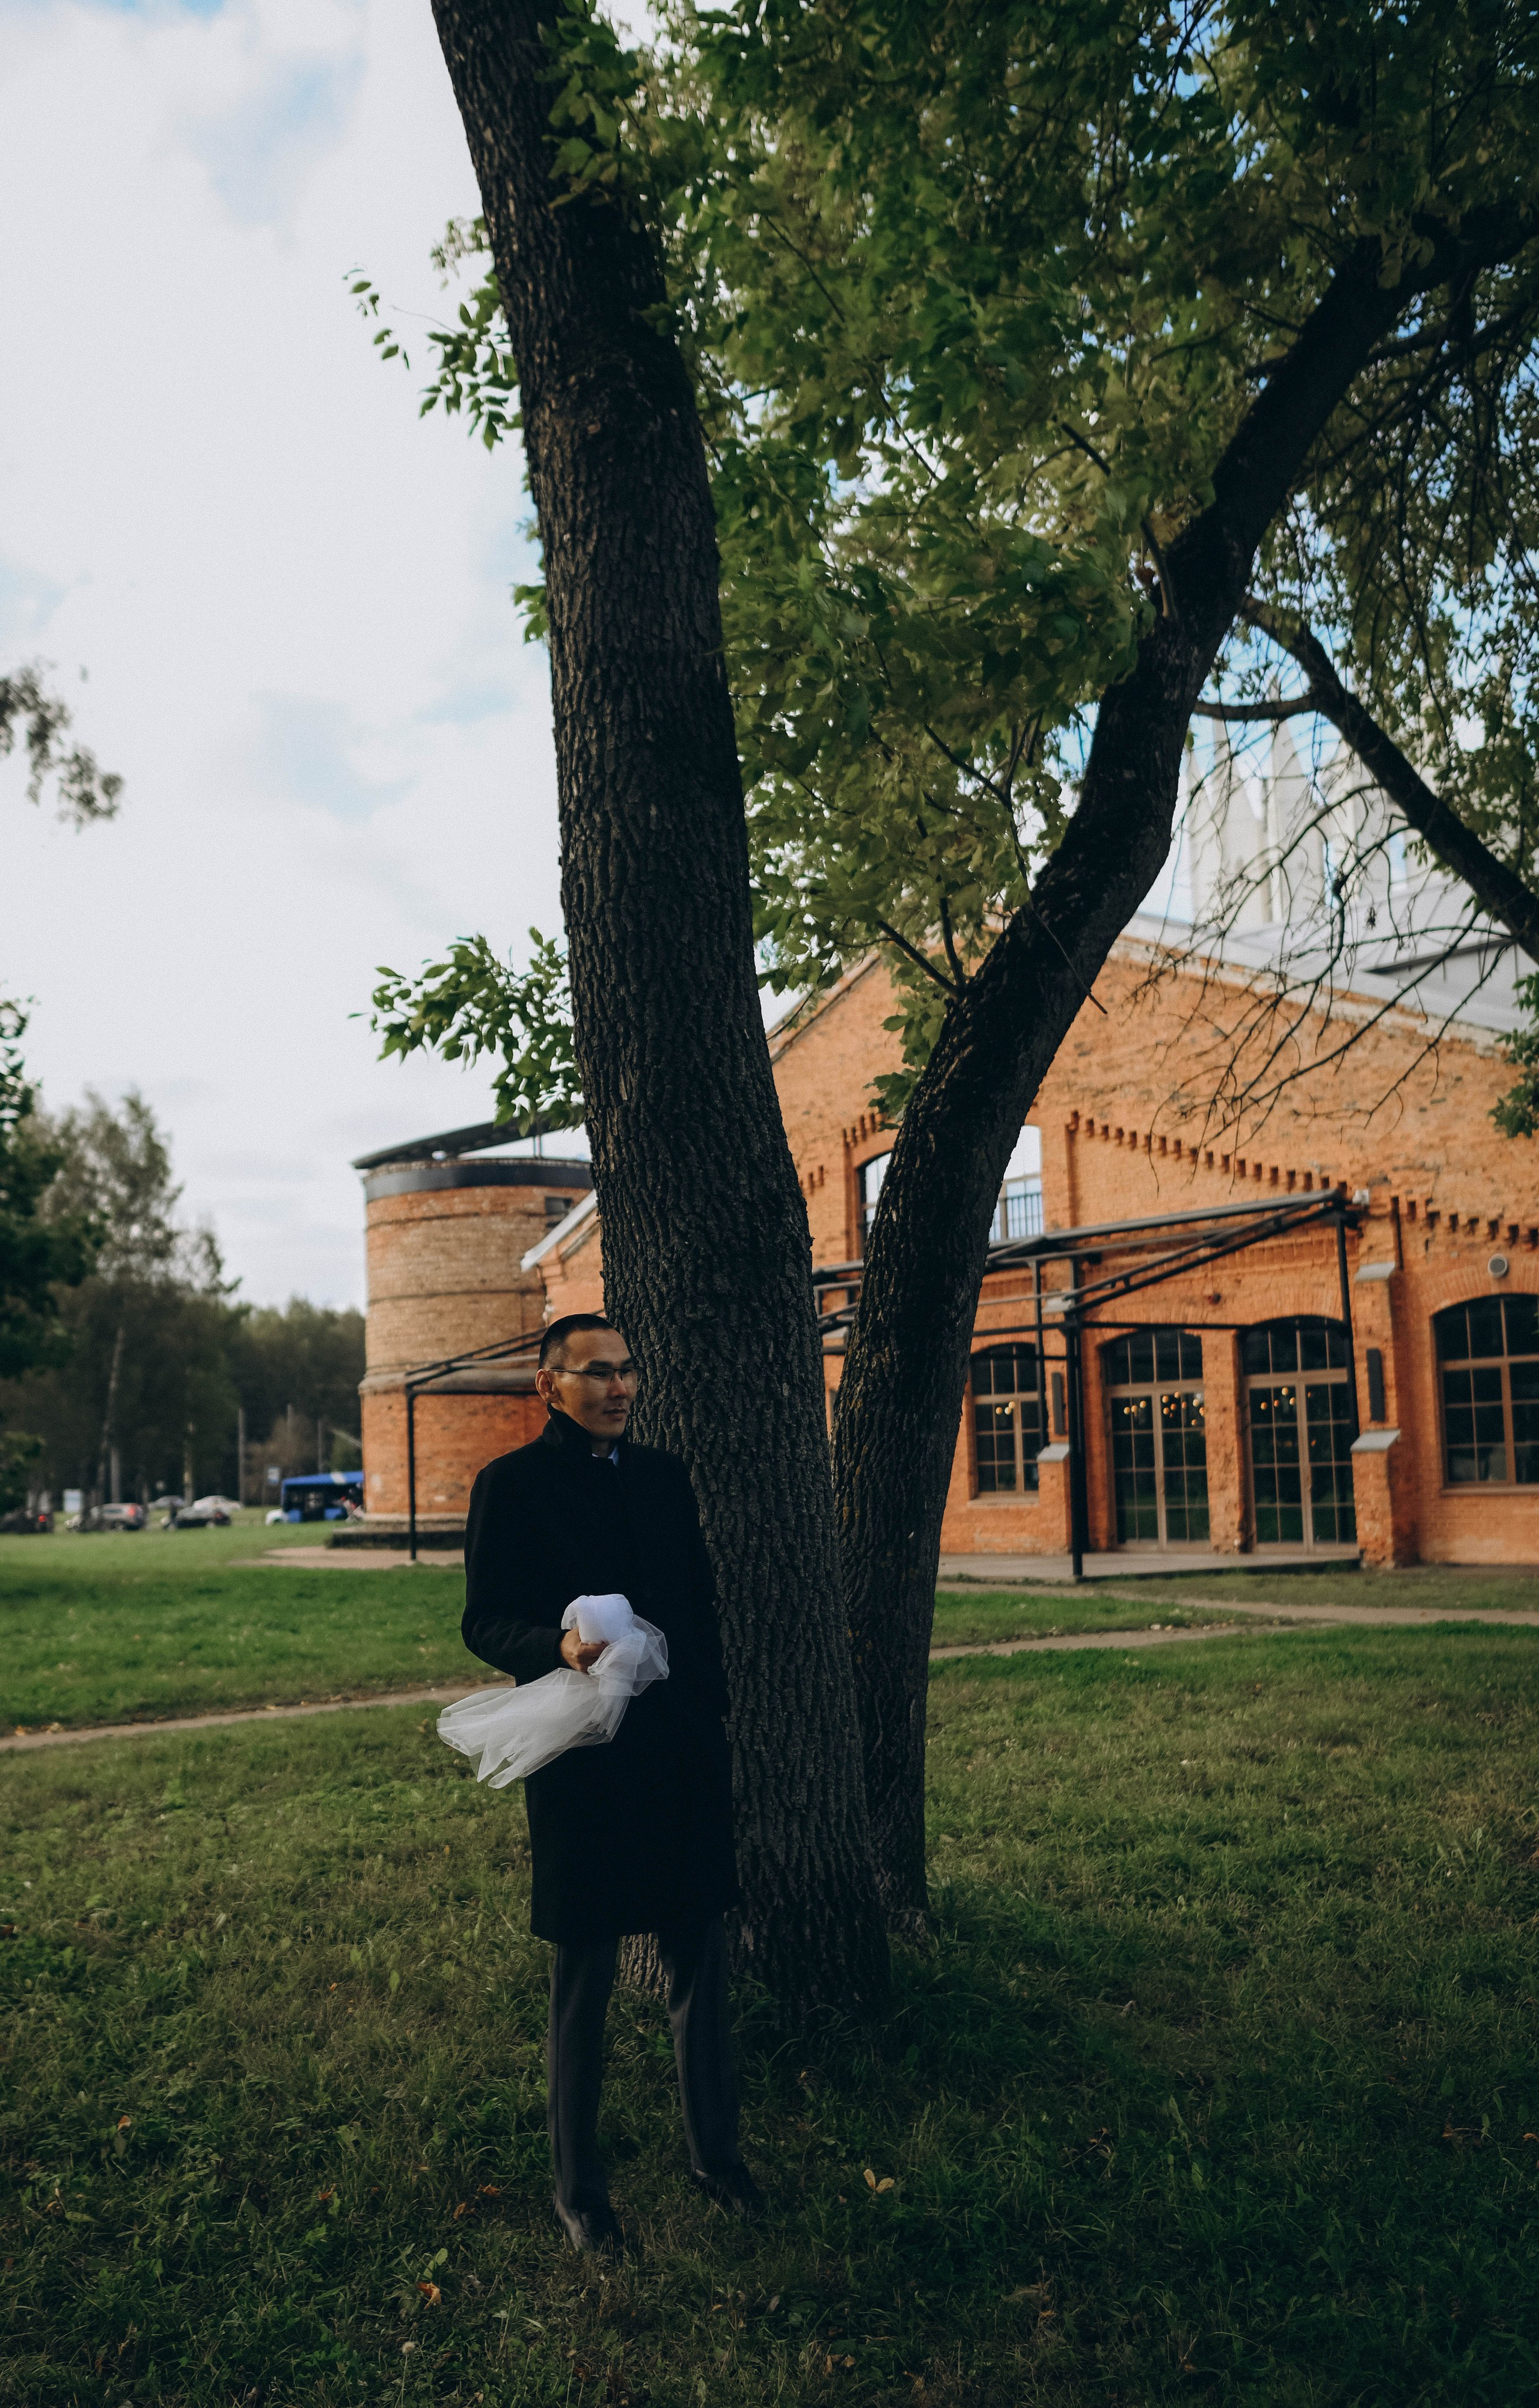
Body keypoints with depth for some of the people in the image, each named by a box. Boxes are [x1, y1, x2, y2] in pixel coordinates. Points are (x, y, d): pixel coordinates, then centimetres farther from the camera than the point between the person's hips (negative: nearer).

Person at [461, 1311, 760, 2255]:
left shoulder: (665, 1475, 11)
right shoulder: (511, 1485, -4)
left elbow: (702, 1599, 15)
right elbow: (485, 1621, -6)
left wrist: (713, 1711, 9)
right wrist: (558, 1646, -26)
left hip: (686, 1755, 5)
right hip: (584, 1762, -4)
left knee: (701, 1968, 13)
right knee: (582, 1984, 8)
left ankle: (718, 2154, 29)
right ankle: (579, 2186, 23)